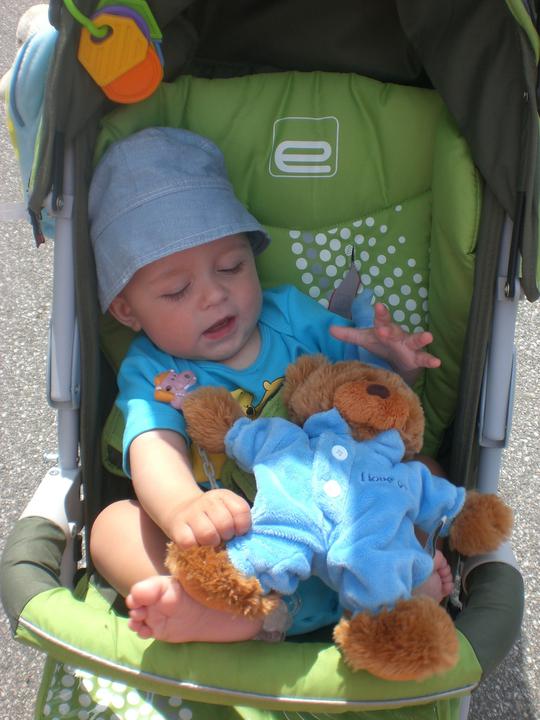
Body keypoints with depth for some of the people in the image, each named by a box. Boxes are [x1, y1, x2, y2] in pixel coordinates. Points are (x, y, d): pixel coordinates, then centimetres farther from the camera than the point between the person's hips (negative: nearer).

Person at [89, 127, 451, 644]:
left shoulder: (292, 312, 10)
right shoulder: (149, 374, 0)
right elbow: (155, 450, -22)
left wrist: (397, 363, -10)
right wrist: (183, 507, -46)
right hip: (229, 547, -2)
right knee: (115, 523, -22)